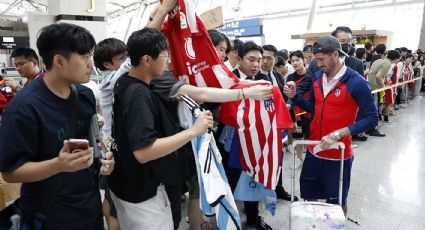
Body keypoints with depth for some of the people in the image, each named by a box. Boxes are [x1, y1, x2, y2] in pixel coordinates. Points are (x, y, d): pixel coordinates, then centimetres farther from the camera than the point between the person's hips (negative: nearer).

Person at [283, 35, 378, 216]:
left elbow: (371, 119, -16)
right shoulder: (318, 77, 1)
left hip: (338, 155, -5)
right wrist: (295, 96, -8)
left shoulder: (356, 82, -16)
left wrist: (337, 134, -24)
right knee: (308, 196, 20)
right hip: (314, 151, 5)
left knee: (337, 202, 14)